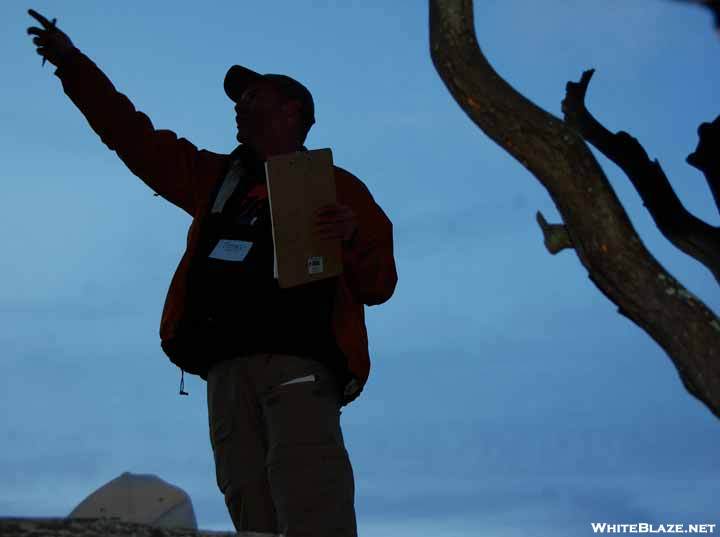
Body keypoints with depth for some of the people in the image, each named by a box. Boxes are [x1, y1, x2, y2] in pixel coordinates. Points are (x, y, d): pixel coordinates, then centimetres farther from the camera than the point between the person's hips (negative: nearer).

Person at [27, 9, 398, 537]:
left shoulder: (339, 188, 15)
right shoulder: (216, 177, 28)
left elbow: (379, 286, 9)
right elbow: (133, 136, 33)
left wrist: (354, 237, -11)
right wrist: (71, 62, 35)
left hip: (300, 362, -4)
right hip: (229, 368, 4)